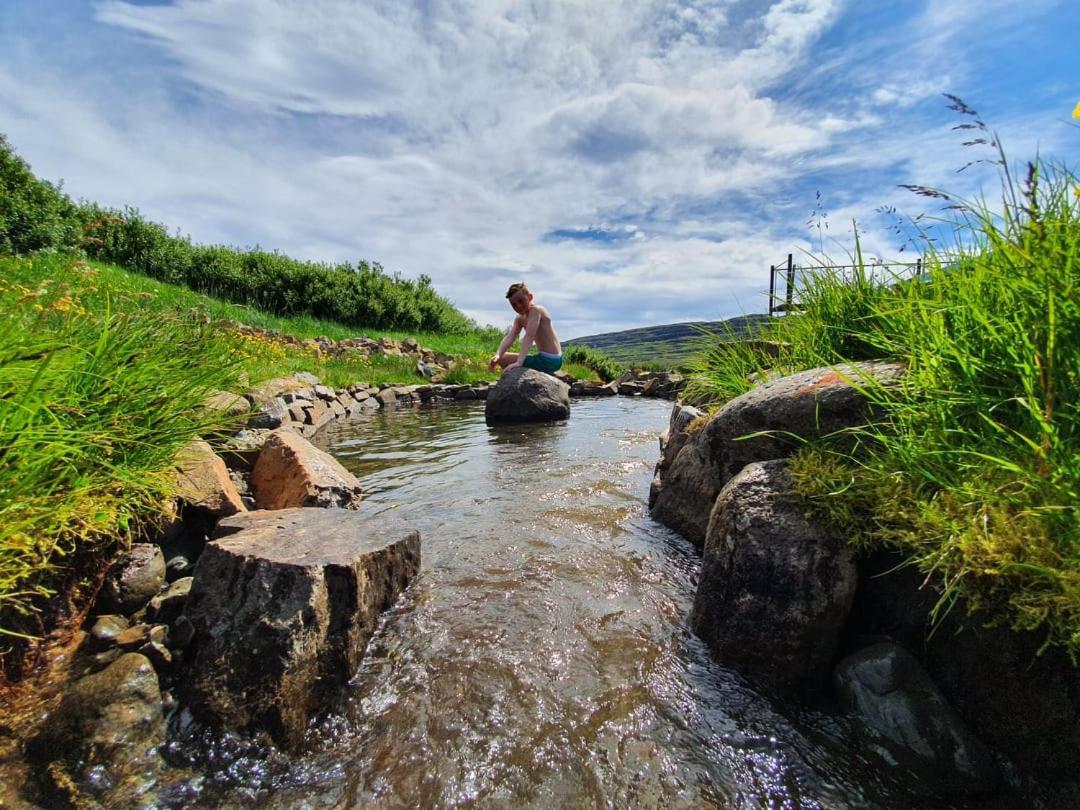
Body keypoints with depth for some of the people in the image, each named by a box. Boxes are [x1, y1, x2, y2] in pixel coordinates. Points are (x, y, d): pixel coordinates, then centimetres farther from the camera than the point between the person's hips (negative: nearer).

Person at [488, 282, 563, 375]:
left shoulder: (536, 310, -15)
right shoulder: (519, 319, 10)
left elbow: (529, 337, -28)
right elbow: (509, 338, -4)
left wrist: (519, 362, -37)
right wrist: (497, 355, -22)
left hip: (548, 360, -10)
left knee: (502, 359, -6)